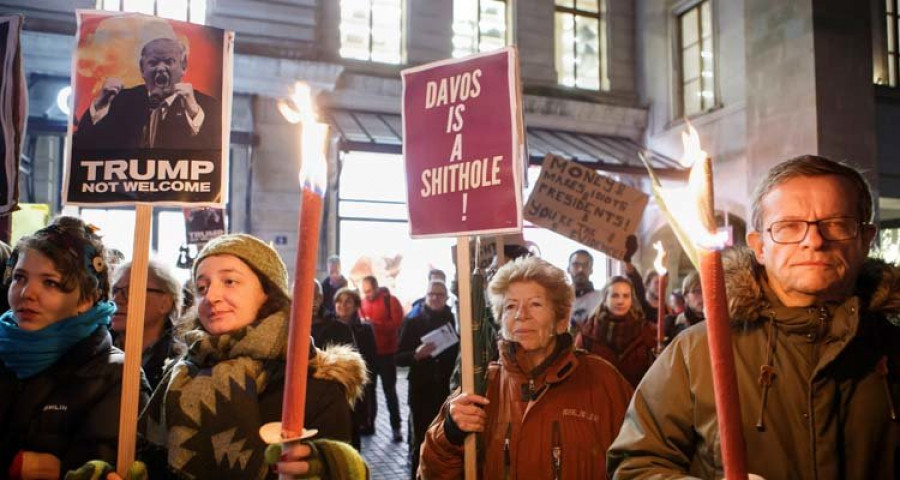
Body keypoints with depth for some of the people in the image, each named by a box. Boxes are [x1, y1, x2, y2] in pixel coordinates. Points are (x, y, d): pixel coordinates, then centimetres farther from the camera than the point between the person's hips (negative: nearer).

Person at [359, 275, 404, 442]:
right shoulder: (363, 302, 6)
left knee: (389, 390, 1)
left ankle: (396, 427, 8)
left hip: (386, 353, -4)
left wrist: (375, 324, -23)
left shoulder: (390, 301, -7)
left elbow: (397, 323, -14)